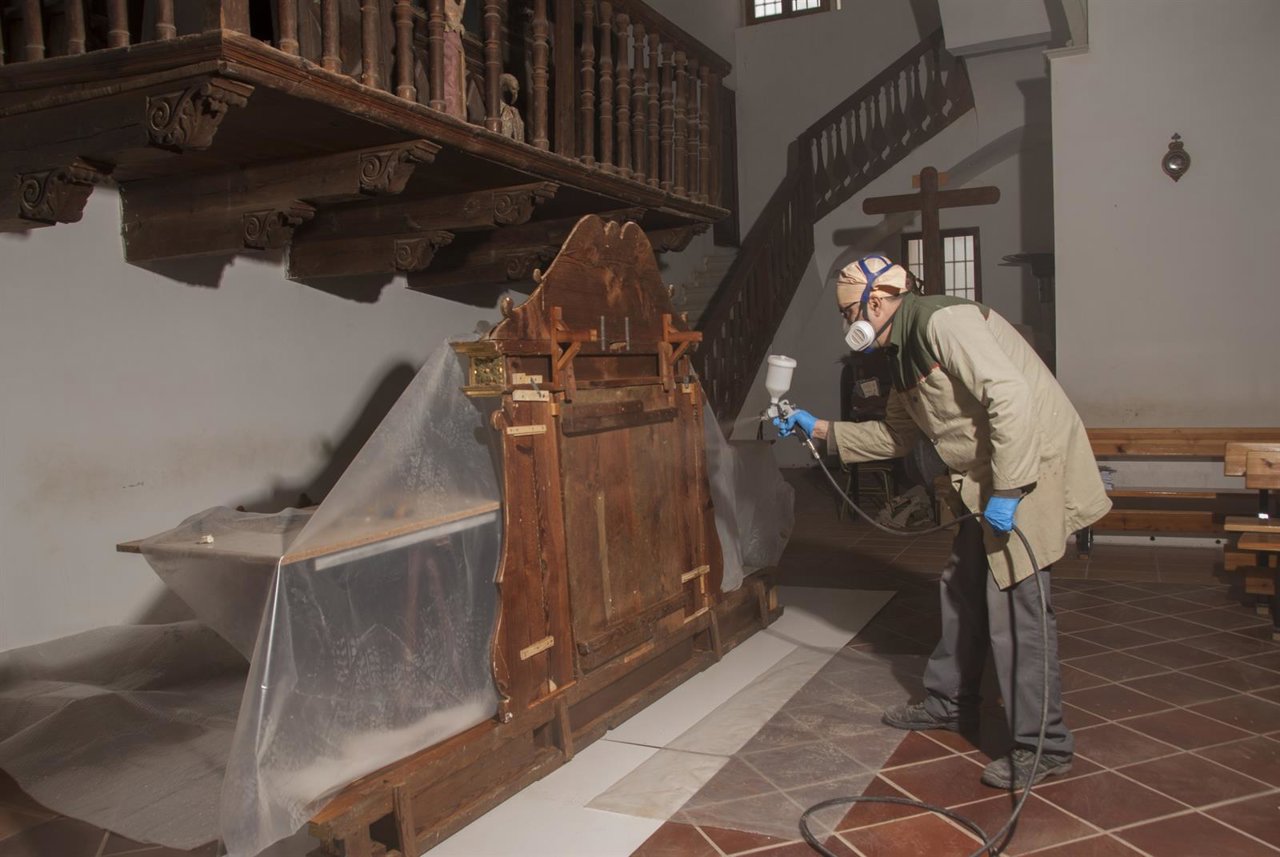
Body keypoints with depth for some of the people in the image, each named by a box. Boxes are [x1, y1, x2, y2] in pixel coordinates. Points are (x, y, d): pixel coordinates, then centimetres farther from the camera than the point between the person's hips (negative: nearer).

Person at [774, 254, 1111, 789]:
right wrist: (820, 430, 19)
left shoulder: (944, 322, -18)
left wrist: (1006, 490, -27)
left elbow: (1012, 396, -27)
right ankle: (949, 704, 35)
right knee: (961, 589, 18)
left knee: (1012, 606, -8)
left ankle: (1043, 746, 5)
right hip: (990, 481, 11)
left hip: (1032, 469, -10)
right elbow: (894, 437, 23)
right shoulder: (904, 354, 14)